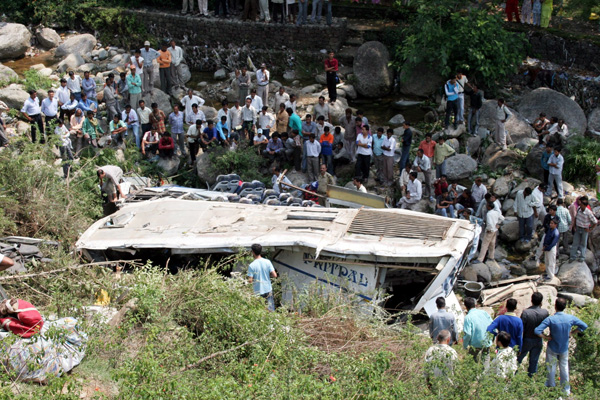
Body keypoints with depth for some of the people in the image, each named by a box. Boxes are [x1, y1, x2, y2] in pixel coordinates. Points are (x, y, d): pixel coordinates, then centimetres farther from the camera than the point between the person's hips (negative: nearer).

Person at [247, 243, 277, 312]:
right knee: (271, 310, 9)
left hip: (258, 291, -2)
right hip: (268, 290, 3)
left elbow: (250, 280, -15)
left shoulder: (251, 265, -13)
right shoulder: (267, 262, -5)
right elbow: (274, 275, -7)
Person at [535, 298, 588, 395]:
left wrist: (545, 337, -15)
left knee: (551, 367, 17)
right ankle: (566, 390, 31)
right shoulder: (570, 318, -17)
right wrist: (572, 333, 1)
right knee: (564, 367, 19)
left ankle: (551, 386, 34)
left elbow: (537, 331, -32)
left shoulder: (550, 319, -27)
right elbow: (584, 326, -4)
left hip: (552, 348, -3)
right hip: (564, 348, 3)